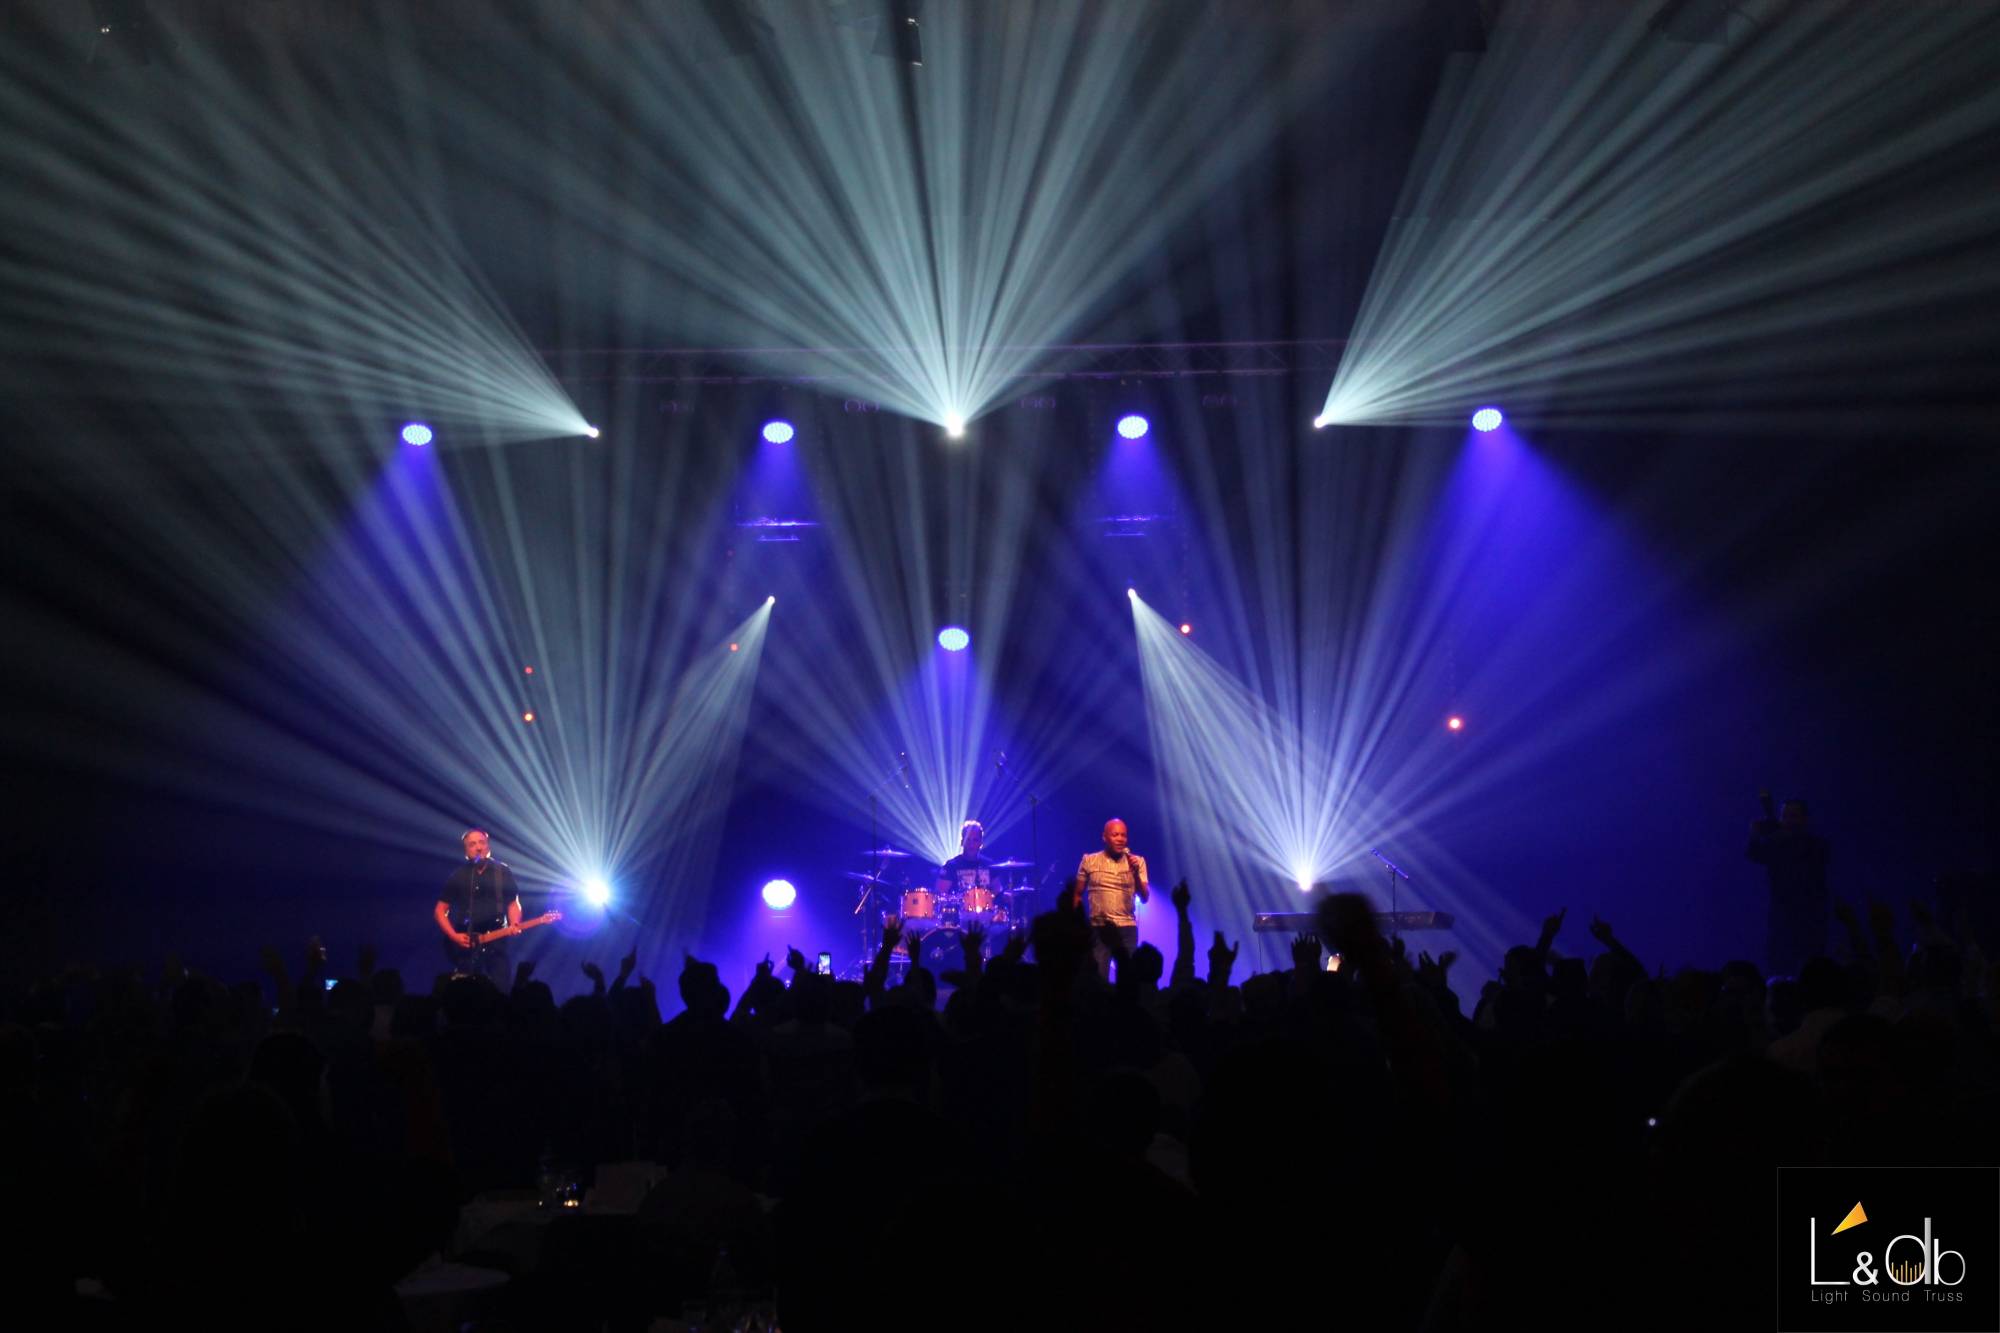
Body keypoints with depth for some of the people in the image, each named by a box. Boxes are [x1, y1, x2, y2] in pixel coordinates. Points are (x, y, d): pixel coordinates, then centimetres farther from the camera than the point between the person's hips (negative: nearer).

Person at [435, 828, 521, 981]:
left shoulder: (503, 873, 9)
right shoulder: (458, 876, 7)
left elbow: (513, 903, 13)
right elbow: (440, 910, 9)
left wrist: (514, 925, -7)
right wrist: (453, 936, -4)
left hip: (496, 942, 0)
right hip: (465, 944, 0)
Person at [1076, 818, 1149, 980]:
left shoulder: (1137, 861, 5)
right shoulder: (1089, 861, 3)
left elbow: (1144, 898, 1)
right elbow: (1078, 895, 10)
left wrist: (1136, 873, -14)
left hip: (1127, 928, 1)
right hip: (1097, 928, -1)